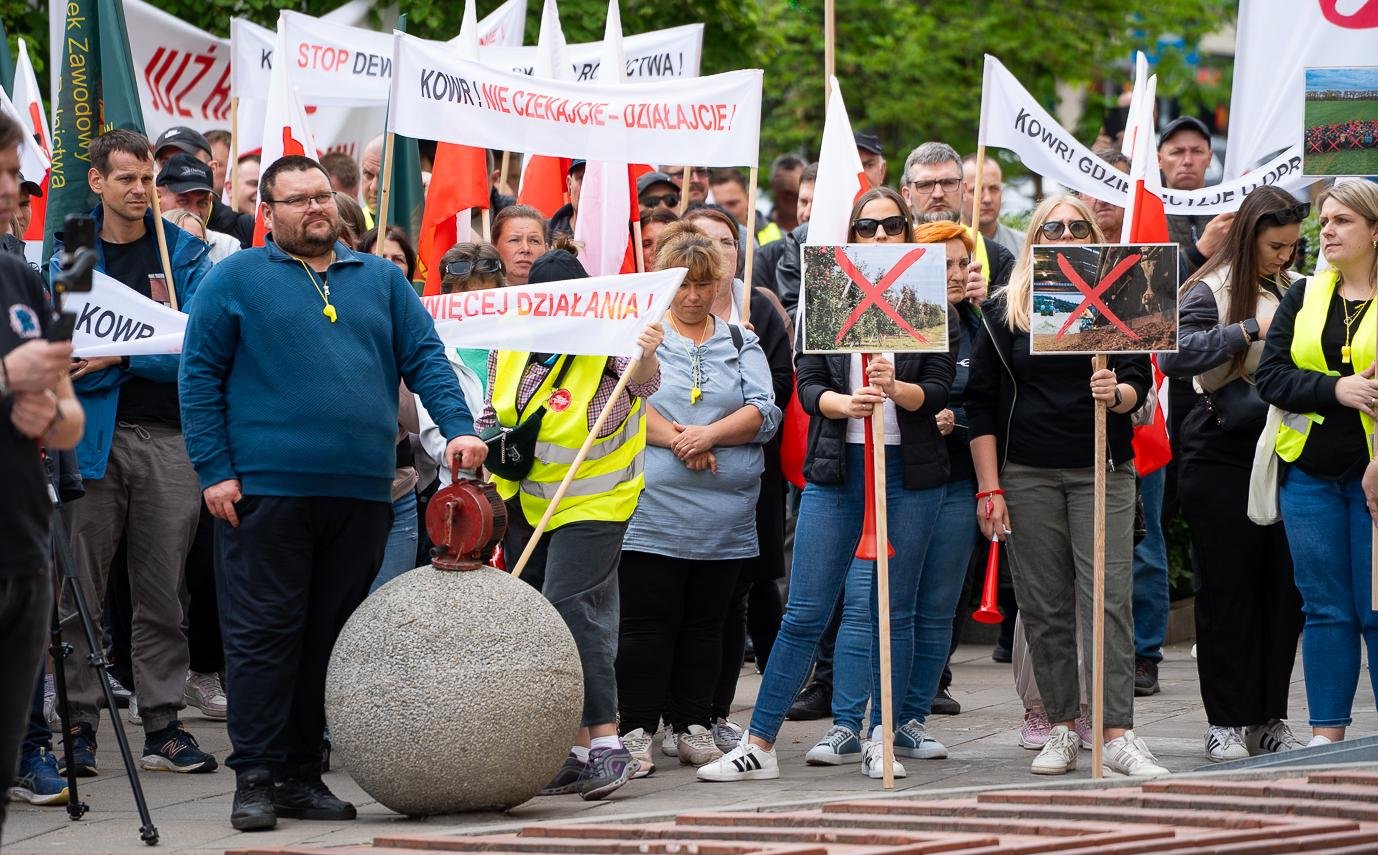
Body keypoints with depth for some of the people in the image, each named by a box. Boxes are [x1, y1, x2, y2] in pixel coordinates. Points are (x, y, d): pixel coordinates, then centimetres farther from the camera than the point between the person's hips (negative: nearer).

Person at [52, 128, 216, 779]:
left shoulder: (185, 253, 9)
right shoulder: (68, 253, 9)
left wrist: (119, 356, -11)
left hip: (168, 437, 1)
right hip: (93, 434, -1)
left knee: (163, 592, 4)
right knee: (81, 593, -2)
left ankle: (163, 725, 8)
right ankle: (80, 722, 4)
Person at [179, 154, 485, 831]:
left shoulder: (381, 280, 16)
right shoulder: (236, 280, 5)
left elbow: (425, 359, 11)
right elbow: (200, 376, 2)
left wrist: (459, 427, -5)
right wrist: (214, 470, -7)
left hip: (361, 494, 4)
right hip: (266, 490, -4)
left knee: (329, 640, 7)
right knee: (264, 635, -4)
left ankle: (302, 777, 13)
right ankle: (256, 779, 0)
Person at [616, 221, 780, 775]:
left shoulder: (741, 344, 15)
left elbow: (764, 412, 3)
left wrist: (710, 435, -13)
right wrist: (678, 441, -16)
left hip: (725, 516, 3)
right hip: (653, 510, -3)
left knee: (705, 622, 7)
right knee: (647, 621, -4)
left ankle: (693, 726, 14)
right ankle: (636, 730, -1)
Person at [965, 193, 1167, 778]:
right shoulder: (1003, 311, 6)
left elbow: (1139, 380, 3)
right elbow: (981, 403, 4)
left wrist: (1117, 392, -21)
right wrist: (989, 488, -2)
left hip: (1102, 471, -1)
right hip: (1026, 474, 1)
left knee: (1108, 598, -10)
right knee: (1043, 605, 3)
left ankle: (1117, 734, -13)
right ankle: (1063, 729, 12)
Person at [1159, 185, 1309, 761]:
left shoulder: (1295, 291, 11)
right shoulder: (1211, 292, -6)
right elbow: (1177, 355, -21)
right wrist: (1251, 330, -23)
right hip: (1223, 457, -5)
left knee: (1283, 586, 5)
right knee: (1227, 589, 1)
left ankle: (1270, 719, 14)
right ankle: (1226, 723, 7)